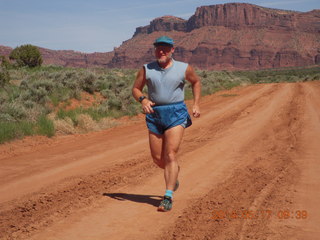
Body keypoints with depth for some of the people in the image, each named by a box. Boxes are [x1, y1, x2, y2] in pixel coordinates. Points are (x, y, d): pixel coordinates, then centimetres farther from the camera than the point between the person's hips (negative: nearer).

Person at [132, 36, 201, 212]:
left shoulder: (184, 68, 1)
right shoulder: (146, 69, 3)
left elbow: (196, 82, 18)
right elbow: (136, 88, 9)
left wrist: (196, 104, 8)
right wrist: (143, 100, -12)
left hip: (176, 113, -3)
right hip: (154, 114, 3)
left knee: (170, 155, -13)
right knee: (157, 158, 7)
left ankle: (168, 197, -9)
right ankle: (174, 172, 41)